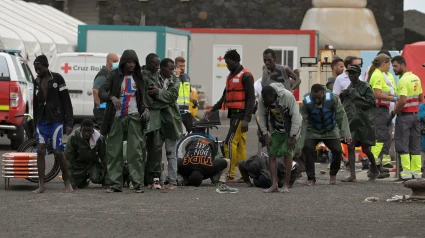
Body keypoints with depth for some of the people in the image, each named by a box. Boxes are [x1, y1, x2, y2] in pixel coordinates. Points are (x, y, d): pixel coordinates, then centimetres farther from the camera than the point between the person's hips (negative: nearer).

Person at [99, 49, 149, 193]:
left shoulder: (138, 78, 12)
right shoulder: (114, 76, 1)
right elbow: (101, 92, -9)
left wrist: (145, 108, -2)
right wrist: (112, 97, -30)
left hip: (134, 117, 1)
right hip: (116, 118, -1)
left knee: (135, 151, -5)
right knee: (114, 152, -1)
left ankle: (138, 184, -6)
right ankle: (115, 184, 4)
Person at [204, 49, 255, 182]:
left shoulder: (245, 76, -10)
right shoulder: (231, 76, 18)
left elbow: (251, 98, -14)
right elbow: (225, 96, 26)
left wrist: (246, 119, -20)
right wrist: (213, 110, 18)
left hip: (241, 115, -9)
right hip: (233, 114, 9)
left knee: (230, 142, -14)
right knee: (240, 145, 7)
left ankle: (230, 175, -14)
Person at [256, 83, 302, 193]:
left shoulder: (288, 96, -30)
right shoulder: (262, 100, -17)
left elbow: (295, 116, -24)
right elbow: (262, 117, -3)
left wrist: (292, 136, -23)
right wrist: (265, 135, -8)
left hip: (291, 129, -4)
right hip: (276, 130, 5)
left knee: (287, 153, -15)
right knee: (272, 155, -5)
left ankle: (286, 185, -10)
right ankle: (274, 184, -5)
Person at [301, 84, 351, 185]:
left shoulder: (332, 99, -19)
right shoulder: (306, 102, -20)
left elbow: (341, 116, -15)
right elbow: (303, 121, -18)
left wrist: (346, 133, -22)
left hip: (330, 132, 1)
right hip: (313, 132, -1)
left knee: (337, 150, -13)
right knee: (308, 149, -23)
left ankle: (333, 174, 15)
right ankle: (311, 178, -9)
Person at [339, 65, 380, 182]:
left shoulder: (365, 87, -6)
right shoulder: (349, 88, 13)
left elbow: (370, 102, -16)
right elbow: (343, 103, 22)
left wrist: (356, 96, -16)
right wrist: (343, 95, 1)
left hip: (363, 121, -6)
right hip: (351, 121, 6)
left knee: (365, 149, 4)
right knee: (350, 148, -4)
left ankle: (374, 168, 30)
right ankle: (352, 175, -4)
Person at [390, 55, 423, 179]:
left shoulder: (403, 80, -17)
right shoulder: (416, 78, 9)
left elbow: (402, 101, -23)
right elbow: (421, 98, 14)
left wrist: (393, 114, -15)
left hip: (404, 115, -8)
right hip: (415, 114, 8)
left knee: (402, 144, -3)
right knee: (415, 144, 11)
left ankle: (406, 171, -6)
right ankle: (417, 171, 12)